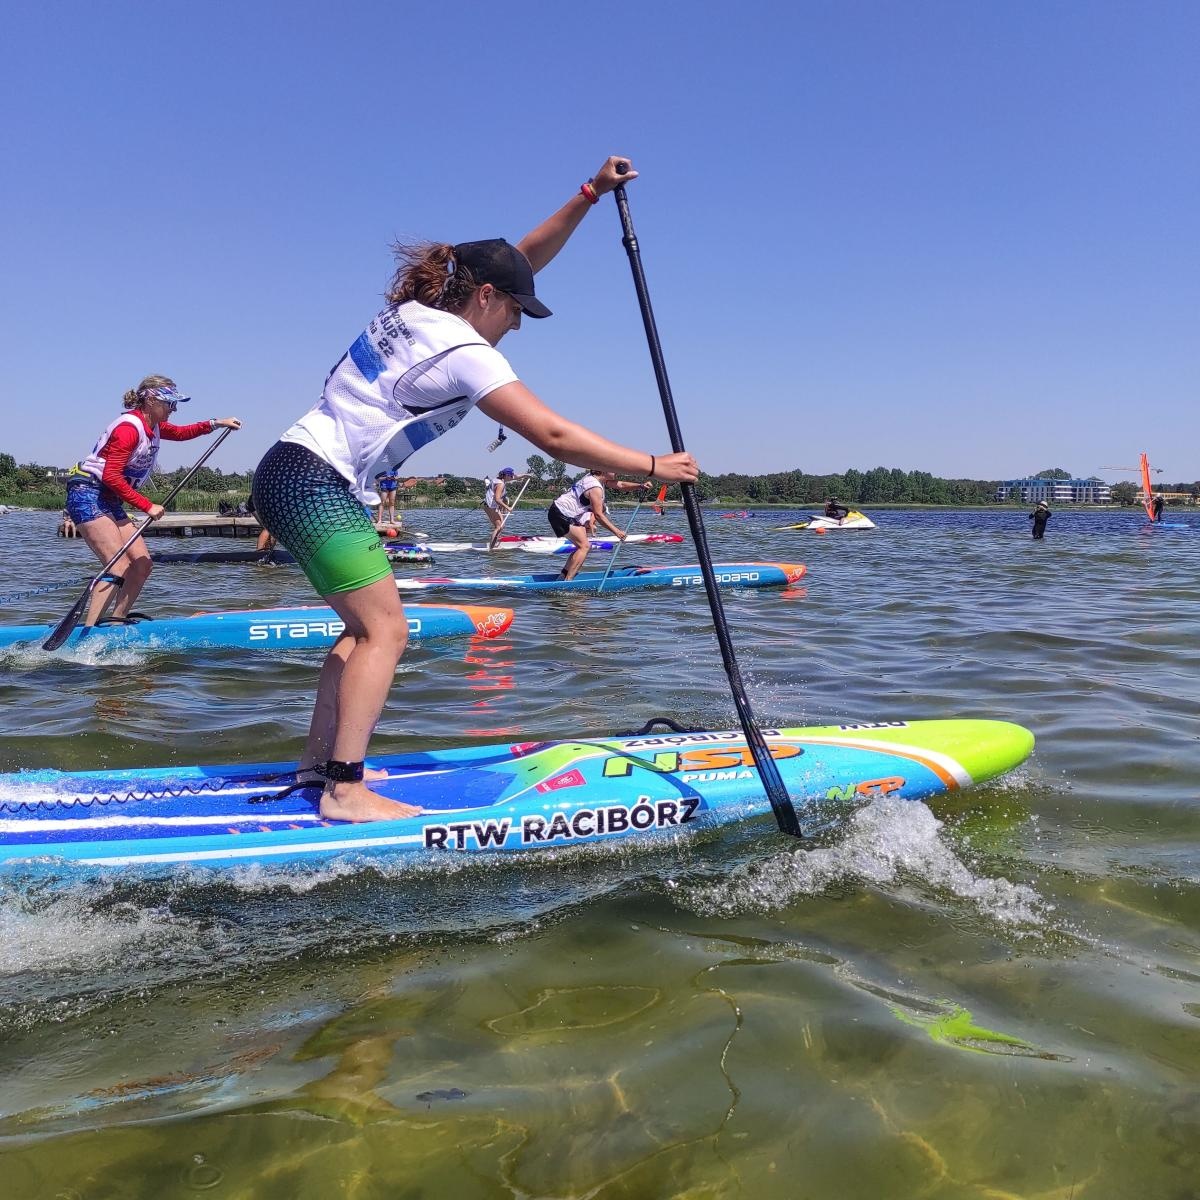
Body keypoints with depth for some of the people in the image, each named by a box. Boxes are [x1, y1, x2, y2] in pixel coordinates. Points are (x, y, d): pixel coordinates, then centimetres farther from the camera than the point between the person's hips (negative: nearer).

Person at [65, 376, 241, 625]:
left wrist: (215, 423, 22)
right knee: (119, 568, -19)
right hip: (88, 495, -10)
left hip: (110, 501, 10)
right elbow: (111, 477, -24)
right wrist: (147, 506, -21)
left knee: (142, 565, 5)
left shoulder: (152, 427, 12)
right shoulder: (129, 428, -18)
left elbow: (180, 433, 34)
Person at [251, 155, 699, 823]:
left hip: (291, 474, 10)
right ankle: (345, 791, -16)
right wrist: (653, 466, -13)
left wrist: (590, 195, 14)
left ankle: (319, 761, 15)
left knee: (368, 626, 12)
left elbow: (521, 260, 20)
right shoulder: (462, 351, -15)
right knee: (386, 630, -12)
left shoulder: (420, 309, 11)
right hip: (316, 485, -10)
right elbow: (553, 436, -20)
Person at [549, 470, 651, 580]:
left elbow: (620, 485, 9)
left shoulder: (598, 478, 8)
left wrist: (640, 486, -5)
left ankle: (564, 575, 14)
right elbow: (598, 515, -21)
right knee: (584, 546, -13)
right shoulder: (595, 488, -20)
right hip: (561, 514, -10)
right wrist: (616, 531, -20)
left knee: (584, 545, 13)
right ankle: (567, 581, -15)